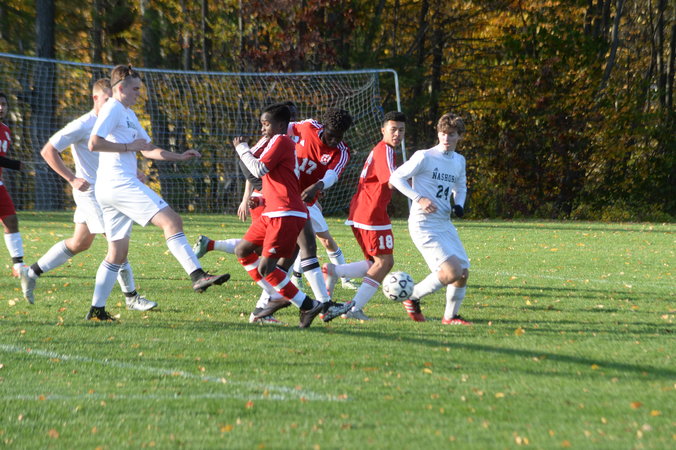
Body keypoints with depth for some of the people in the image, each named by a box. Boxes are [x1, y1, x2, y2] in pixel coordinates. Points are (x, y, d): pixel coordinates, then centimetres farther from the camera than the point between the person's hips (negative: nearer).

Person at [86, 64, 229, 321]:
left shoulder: (129, 114, 26)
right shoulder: (112, 109, -6)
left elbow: (148, 150, 29)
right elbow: (94, 143, -19)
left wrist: (180, 156, 16)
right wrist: (128, 146, -15)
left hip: (115, 187, 11)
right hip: (119, 182, -11)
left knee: (118, 253, 11)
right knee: (172, 221, -18)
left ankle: (96, 310, 10)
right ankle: (197, 276, -27)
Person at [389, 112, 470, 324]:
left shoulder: (459, 161, 12)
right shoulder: (424, 157, -9)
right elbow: (396, 177, -7)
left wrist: (459, 204, 7)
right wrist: (419, 199, -17)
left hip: (445, 224, 8)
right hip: (423, 225, -8)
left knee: (463, 272, 4)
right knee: (452, 271, -19)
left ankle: (450, 316, 22)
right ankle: (413, 298, 1)